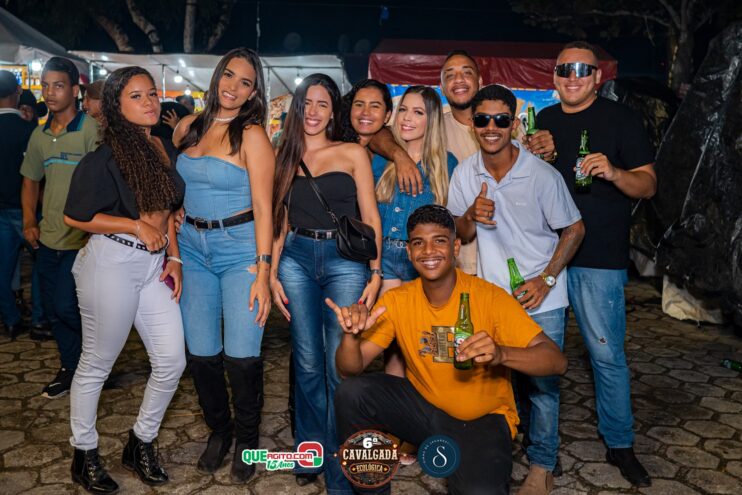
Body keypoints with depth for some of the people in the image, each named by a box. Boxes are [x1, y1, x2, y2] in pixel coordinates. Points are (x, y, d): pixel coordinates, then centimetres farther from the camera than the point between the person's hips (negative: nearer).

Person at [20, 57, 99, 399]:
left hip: (81, 239, -7)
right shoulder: (39, 135, 9)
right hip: (48, 238, 7)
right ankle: (71, 368, 30)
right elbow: (30, 180, 20)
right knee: (53, 309, 12)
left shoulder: (91, 130, -11)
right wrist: (29, 222, 11)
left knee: (66, 307, -7)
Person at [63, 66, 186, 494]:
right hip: (112, 264, -6)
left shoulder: (165, 149, 9)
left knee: (172, 362, 7)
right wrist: (138, 227, -14)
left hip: (155, 264, 7)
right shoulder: (107, 157, -12)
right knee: (97, 364, 9)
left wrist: (174, 257, 8)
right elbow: (76, 217, -11)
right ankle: (85, 454, 30)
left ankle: (142, 444, 29)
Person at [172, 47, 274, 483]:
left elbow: (263, 207, -11)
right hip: (193, 247, 5)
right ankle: (218, 429, 31)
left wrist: (262, 272, -16)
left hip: (239, 247, -4)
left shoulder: (252, 135, -6)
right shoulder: (189, 127, 9)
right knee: (202, 353, 7)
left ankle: (247, 438, 20)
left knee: (242, 356, -6)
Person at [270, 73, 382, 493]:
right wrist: (273, 272, 6)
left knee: (340, 367, -4)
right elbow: (280, 220, 14)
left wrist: (375, 273, -7)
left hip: (344, 260, -2)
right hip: (296, 259, 3)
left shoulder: (353, 154, 5)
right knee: (308, 364, 7)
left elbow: (370, 217, 1)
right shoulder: (286, 157, 14)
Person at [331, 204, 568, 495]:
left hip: (483, 419, -3)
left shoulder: (489, 298, -18)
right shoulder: (396, 301, -8)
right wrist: (351, 335, -31)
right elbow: (350, 370, -8)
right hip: (424, 408, 4)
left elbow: (557, 361, -22)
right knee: (351, 393, -16)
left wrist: (501, 353, -42)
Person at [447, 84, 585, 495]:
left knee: (543, 383, 5)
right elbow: (461, 234, 5)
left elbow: (574, 229, -6)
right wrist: (471, 215, -18)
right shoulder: (465, 172, -4)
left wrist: (547, 279, -15)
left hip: (540, 299, -3)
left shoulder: (542, 175, -16)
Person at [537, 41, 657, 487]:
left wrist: (613, 172, -25)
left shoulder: (621, 119, -1)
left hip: (599, 258, -4)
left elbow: (648, 185, -6)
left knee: (608, 354, 1)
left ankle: (620, 444, 20)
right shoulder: (544, 120, 13)